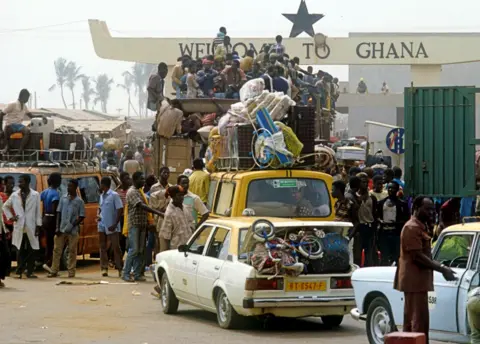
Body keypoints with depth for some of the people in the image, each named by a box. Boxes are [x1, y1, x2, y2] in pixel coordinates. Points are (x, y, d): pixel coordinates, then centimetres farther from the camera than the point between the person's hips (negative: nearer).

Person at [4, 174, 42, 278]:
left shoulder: (35, 195, 1)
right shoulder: (14, 195, 8)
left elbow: (38, 211, 1)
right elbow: (5, 206, 21)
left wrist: (38, 226, -4)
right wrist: (10, 217, 7)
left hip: (31, 228, -1)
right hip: (19, 228, 1)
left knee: (32, 250, 1)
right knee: (21, 250, 3)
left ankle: (30, 272, 7)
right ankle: (19, 271, 5)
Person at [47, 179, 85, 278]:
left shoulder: (79, 201, 0)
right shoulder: (63, 199, 9)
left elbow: (82, 216, 0)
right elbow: (59, 213, 9)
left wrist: (73, 225, -11)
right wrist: (58, 228, 1)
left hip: (73, 231, -3)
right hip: (61, 229, 3)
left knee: (72, 251, 1)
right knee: (57, 250, 3)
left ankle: (71, 272, 7)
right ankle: (54, 271, 7)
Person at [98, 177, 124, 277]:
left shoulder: (114, 195, -10)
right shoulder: (102, 196, 13)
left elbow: (120, 210, -14)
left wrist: (115, 224, -17)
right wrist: (98, 215, 4)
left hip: (112, 227, -7)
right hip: (102, 225, 7)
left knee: (116, 247, -3)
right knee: (103, 247, 5)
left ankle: (120, 268, 1)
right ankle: (104, 268, 9)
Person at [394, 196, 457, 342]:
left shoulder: (422, 227, 17)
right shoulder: (412, 228, -15)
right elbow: (417, 256, -21)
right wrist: (441, 269, -20)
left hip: (418, 280, 11)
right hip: (415, 280, -11)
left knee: (411, 320, 11)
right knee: (420, 321, -12)